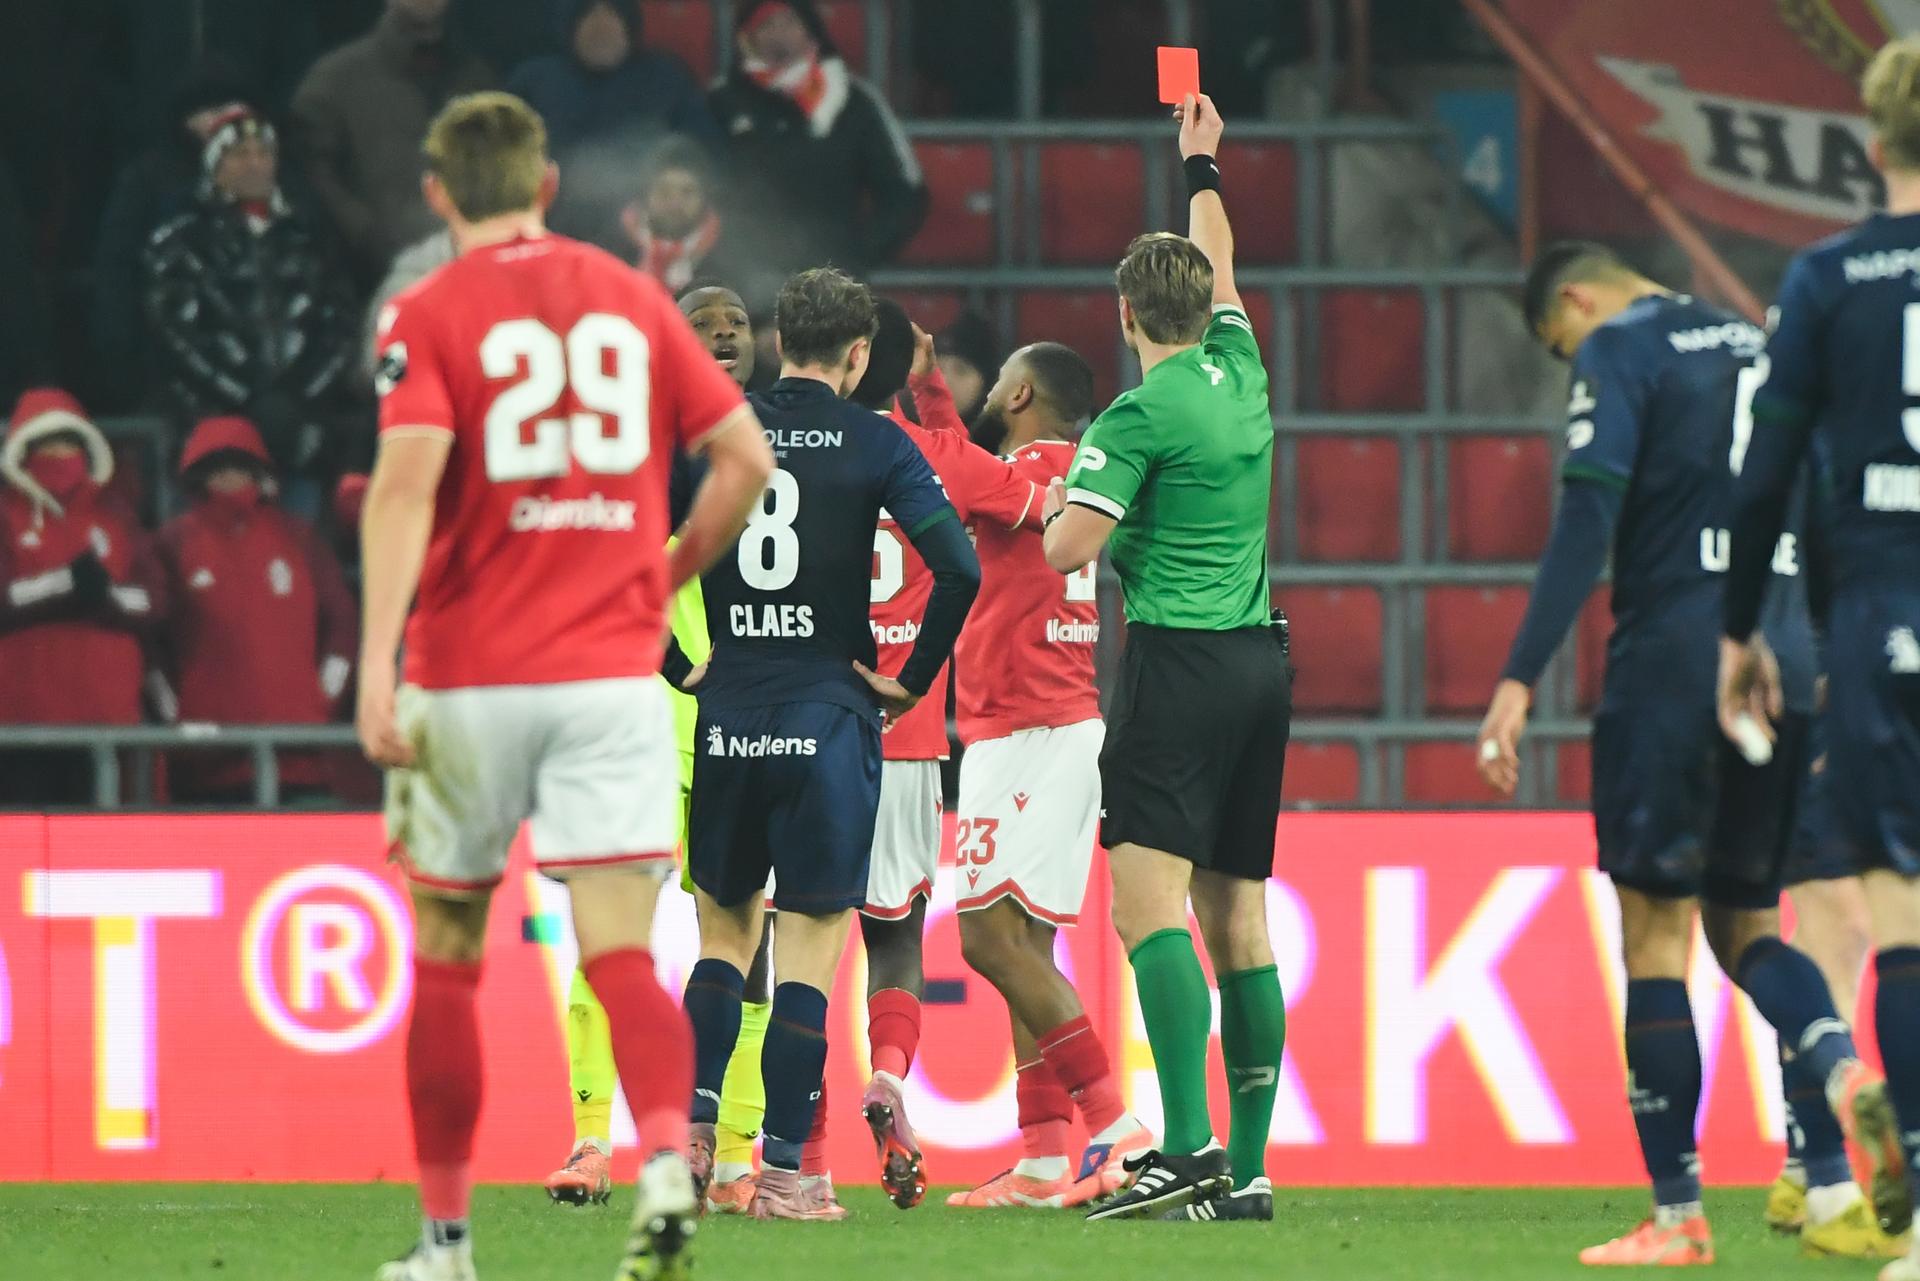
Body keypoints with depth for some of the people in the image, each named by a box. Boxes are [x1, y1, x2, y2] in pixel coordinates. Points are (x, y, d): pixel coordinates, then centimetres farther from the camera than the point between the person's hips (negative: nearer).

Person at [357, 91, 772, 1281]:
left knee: (446, 960, 12)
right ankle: (666, 1162, -30)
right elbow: (745, 456, 8)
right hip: (614, 670, 2)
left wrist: (378, 665, -21)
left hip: (470, 679, -2)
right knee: (621, 952, -4)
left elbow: (406, 480, -17)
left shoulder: (429, 313, -3)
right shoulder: (632, 298, 9)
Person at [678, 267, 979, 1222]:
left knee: (723, 927, 18)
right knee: (809, 944, 1)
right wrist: (913, 679, -1)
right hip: (829, 715, -3)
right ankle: (782, 1172, -1)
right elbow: (958, 568, -14)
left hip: (727, 714, 3)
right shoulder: (872, 444, -3)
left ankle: (693, 1127, 5)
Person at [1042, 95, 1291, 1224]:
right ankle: (1248, 1169, 6)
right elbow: (1219, 269, 30)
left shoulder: (1141, 415, -9)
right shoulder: (1241, 375, 10)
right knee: (1238, 921, 8)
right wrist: (1202, 164, 44)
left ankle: (1189, 1148, -29)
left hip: (1181, 663, -8)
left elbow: (1067, 548, -14)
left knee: (1150, 904, -15)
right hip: (1263, 663, 8)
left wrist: (1053, 502, 8)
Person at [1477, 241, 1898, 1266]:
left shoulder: (1618, 350, -3)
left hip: (1673, 657, -6)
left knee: (1654, 926, 1)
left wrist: (1518, 682, -16)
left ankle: (1676, 1213, 0)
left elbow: (1586, 524, -14)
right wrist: (1826, 666, 25)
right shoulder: (1757, 346, 18)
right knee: (1744, 922, 13)